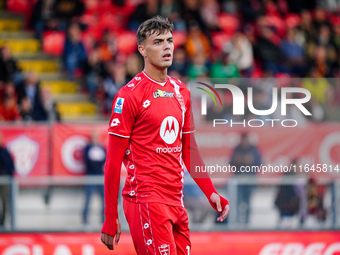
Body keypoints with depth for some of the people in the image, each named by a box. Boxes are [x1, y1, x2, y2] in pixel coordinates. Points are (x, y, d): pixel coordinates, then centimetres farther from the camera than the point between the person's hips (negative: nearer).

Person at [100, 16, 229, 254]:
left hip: (176, 202, 7)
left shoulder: (181, 92, 14)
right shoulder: (129, 95, -7)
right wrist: (110, 218, -10)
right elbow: (113, 161, -7)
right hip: (146, 199, -7)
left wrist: (210, 192, 12)